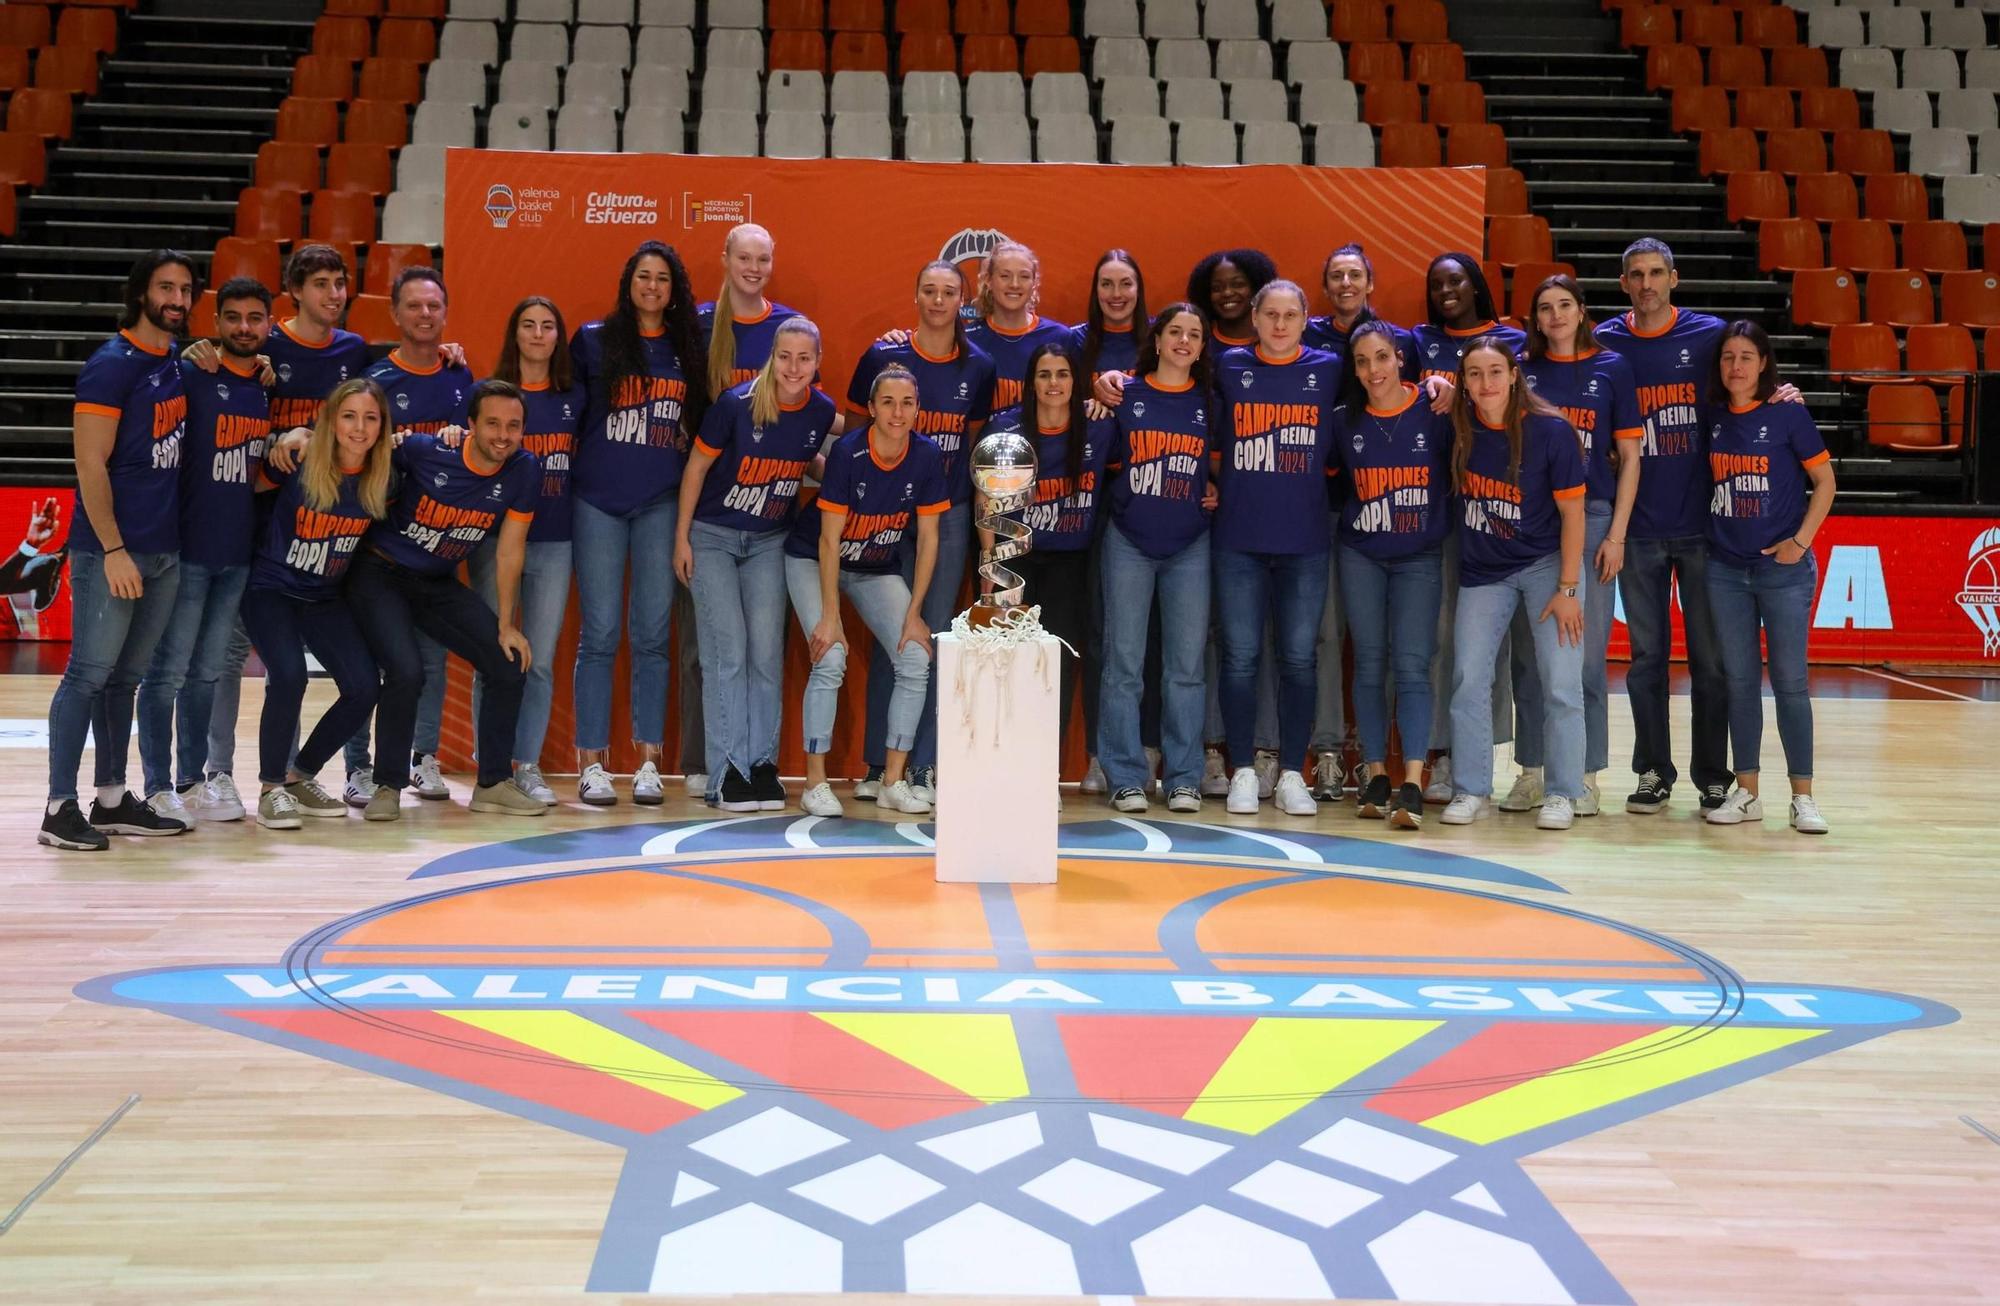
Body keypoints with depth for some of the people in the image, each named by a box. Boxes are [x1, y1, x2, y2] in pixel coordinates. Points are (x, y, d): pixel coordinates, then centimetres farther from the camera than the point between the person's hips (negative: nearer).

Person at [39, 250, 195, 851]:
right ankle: (59, 808, 0)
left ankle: (113, 801, 19)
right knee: (89, 675, -5)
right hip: (111, 551, -7)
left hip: (165, 550, 7)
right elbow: (90, 464, -14)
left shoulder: (180, 362, 12)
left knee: (124, 677, 13)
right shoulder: (112, 364, -10)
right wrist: (114, 550, -18)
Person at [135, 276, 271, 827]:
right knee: (168, 672, 0)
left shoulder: (270, 385, 10)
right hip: (188, 549, -6)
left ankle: (193, 781, 22)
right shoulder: (191, 375, -8)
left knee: (207, 672, 13)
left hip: (239, 553, 6)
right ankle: (158, 788, 8)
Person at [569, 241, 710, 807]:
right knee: (600, 633, -2)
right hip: (598, 501, -2)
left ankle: (648, 764, 7)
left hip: (662, 503, 2)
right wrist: (566, 471, 1)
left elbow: (703, 424, 15)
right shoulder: (593, 340, 5)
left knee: (653, 633, 2)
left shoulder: (689, 349, 11)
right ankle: (591, 764, 3)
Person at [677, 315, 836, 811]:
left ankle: (763, 764, 8)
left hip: (769, 541, 3)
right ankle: (728, 773, -5)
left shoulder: (822, 412, -7)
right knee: (727, 649, -8)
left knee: (766, 651, -2)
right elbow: (697, 466, -8)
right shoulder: (736, 404, -18)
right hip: (712, 536, -3)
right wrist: (682, 538, -6)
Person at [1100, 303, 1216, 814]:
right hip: (1129, 542, -1)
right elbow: (1105, 461, 9)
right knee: (1124, 662, -3)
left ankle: (1183, 779, 8)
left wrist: (1217, 490, 0)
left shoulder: (1209, 401, 7)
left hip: (1190, 546, 1)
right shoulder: (1125, 394, 4)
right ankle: (1126, 778, 3)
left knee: (1186, 665, 1)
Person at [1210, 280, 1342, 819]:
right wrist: (1220, 485, 9)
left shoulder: (1327, 370, 6)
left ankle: (1292, 775, 11)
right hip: (1238, 538, 0)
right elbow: (1212, 442, 18)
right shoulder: (1230, 368, 6)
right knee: (1240, 656, 1)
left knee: (1299, 658, 3)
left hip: (1305, 540, 0)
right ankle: (1243, 773, 10)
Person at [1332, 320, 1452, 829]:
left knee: (1412, 666, -9)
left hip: (1419, 557, -2)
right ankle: (1374, 774, 12)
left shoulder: (1434, 413, -6)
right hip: (1360, 556, 2)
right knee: (1370, 663, 4)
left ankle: (1412, 786, -13)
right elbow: (1332, 482, 11)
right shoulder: (1344, 420, 1)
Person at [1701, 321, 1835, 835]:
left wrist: (1801, 541, -10)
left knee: (1789, 680, 0)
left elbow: (1824, 481, -2)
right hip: (1726, 569, 3)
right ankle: (1746, 792, 15)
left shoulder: (1787, 414, -5)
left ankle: (1803, 796, 7)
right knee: (1740, 680, 7)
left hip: (1783, 568, -3)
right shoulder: (1711, 418, 4)